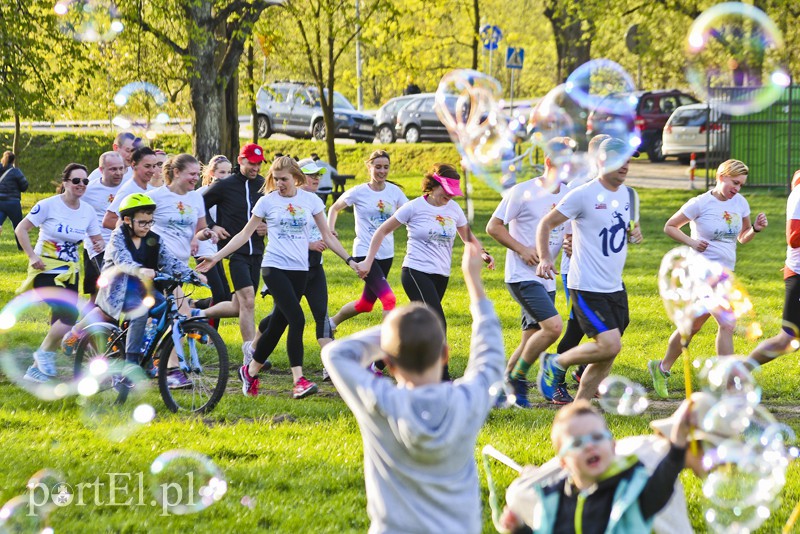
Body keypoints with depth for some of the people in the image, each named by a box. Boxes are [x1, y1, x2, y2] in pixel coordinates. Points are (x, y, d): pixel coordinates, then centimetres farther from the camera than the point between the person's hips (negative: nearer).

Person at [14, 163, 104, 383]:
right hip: (46, 271, -6)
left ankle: (36, 369, 18)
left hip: (69, 273, 6)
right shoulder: (49, 205, -12)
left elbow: (97, 240, 11)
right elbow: (21, 229, -9)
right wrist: (32, 256, -17)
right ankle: (45, 353, 2)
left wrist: (100, 245, -13)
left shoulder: (87, 211, 2)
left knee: (61, 323, 4)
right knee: (69, 316, -22)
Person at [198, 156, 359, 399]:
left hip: (299, 270, 3)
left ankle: (250, 371, 25)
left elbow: (327, 236, 13)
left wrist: (350, 260, 7)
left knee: (278, 324, 6)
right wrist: (216, 257, 1)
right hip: (275, 267, -3)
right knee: (297, 319, -19)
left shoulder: (311, 200, 6)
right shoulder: (267, 201, 1)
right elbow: (245, 234, 6)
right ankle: (298, 380, -20)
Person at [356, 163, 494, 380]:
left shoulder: (454, 209, 8)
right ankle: (443, 380, -19)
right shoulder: (415, 207, -6)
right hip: (416, 272, -6)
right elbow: (382, 231, 2)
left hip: (441, 276, 6)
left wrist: (482, 253, 2)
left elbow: (467, 236, 22)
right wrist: (368, 261, -2)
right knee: (438, 323, -18)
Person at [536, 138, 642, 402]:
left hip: (614, 288, 8)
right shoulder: (583, 195, -11)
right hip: (587, 288, -8)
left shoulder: (627, 194, 10)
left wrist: (634, 233, 3)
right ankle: (555, 364, 4)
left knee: (607, 356, 6)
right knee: (610, 345, -18)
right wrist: (544, 257, -22)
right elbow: (546, 223, -7)